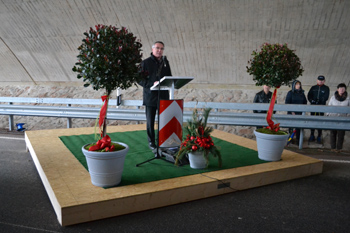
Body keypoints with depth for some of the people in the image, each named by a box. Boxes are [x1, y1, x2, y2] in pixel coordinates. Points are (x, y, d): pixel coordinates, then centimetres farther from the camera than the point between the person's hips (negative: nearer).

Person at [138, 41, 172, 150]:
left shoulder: (165, 62, 13)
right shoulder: (146, 62, -2)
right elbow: (140, 80, -7)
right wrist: (152, 84, -21)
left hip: (164, 96, 3)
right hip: (150, 96, -3)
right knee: (150, 121, 5)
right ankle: (151, 142, 19)